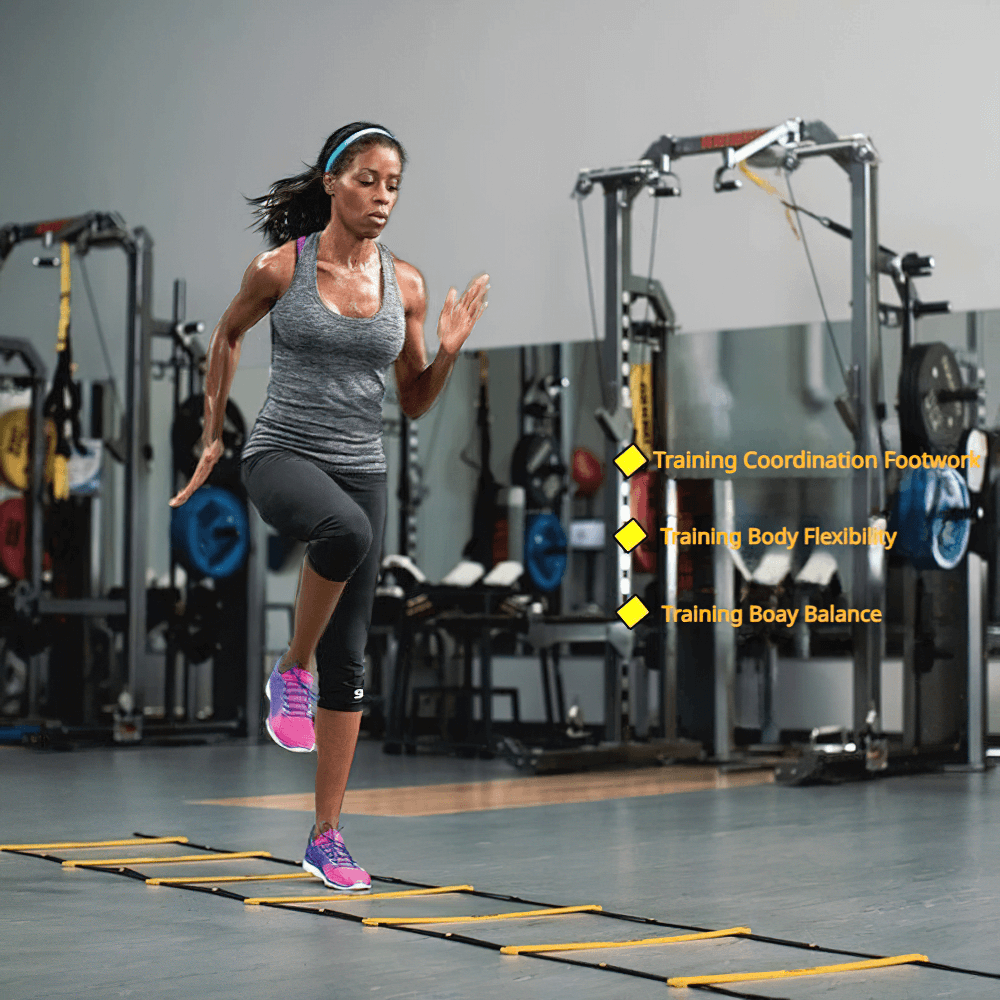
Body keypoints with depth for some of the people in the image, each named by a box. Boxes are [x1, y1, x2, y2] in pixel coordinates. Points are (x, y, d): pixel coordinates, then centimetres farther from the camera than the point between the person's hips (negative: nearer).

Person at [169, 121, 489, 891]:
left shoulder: (406, 284, 3)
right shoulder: (279, 268, -5)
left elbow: (414, 403, 10)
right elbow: (228, 335, 14)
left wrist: (449, 352, -8)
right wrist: (213, 434, 15)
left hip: (362, 470, 4)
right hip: (282, 455, -4)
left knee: (349, 659, 3)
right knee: (345, 531, -40)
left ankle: (327, 836, 14)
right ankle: (292, 672, -14)